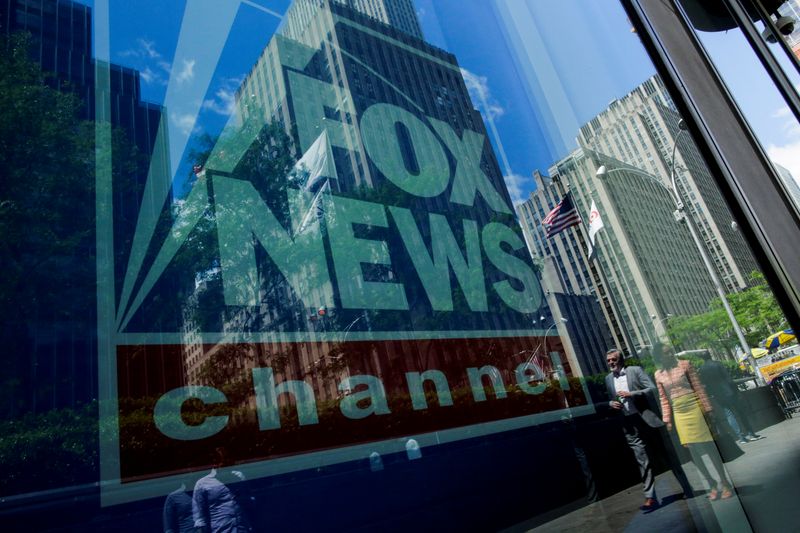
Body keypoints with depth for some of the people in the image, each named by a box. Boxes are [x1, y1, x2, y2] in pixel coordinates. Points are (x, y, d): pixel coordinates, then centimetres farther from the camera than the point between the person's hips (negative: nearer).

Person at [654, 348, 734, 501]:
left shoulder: (684, 365, -2)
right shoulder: (658, 374, 3)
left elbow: (698, 387, -2)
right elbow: (664, 398, 8)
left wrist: (707, 408, -6)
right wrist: (667, 419, 6)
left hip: (694, 408, -2)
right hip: (679, 414, 2)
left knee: (709, 447, 1)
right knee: (693, 451, 4)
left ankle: (724, 482, 12)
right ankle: (713, 485, 17)